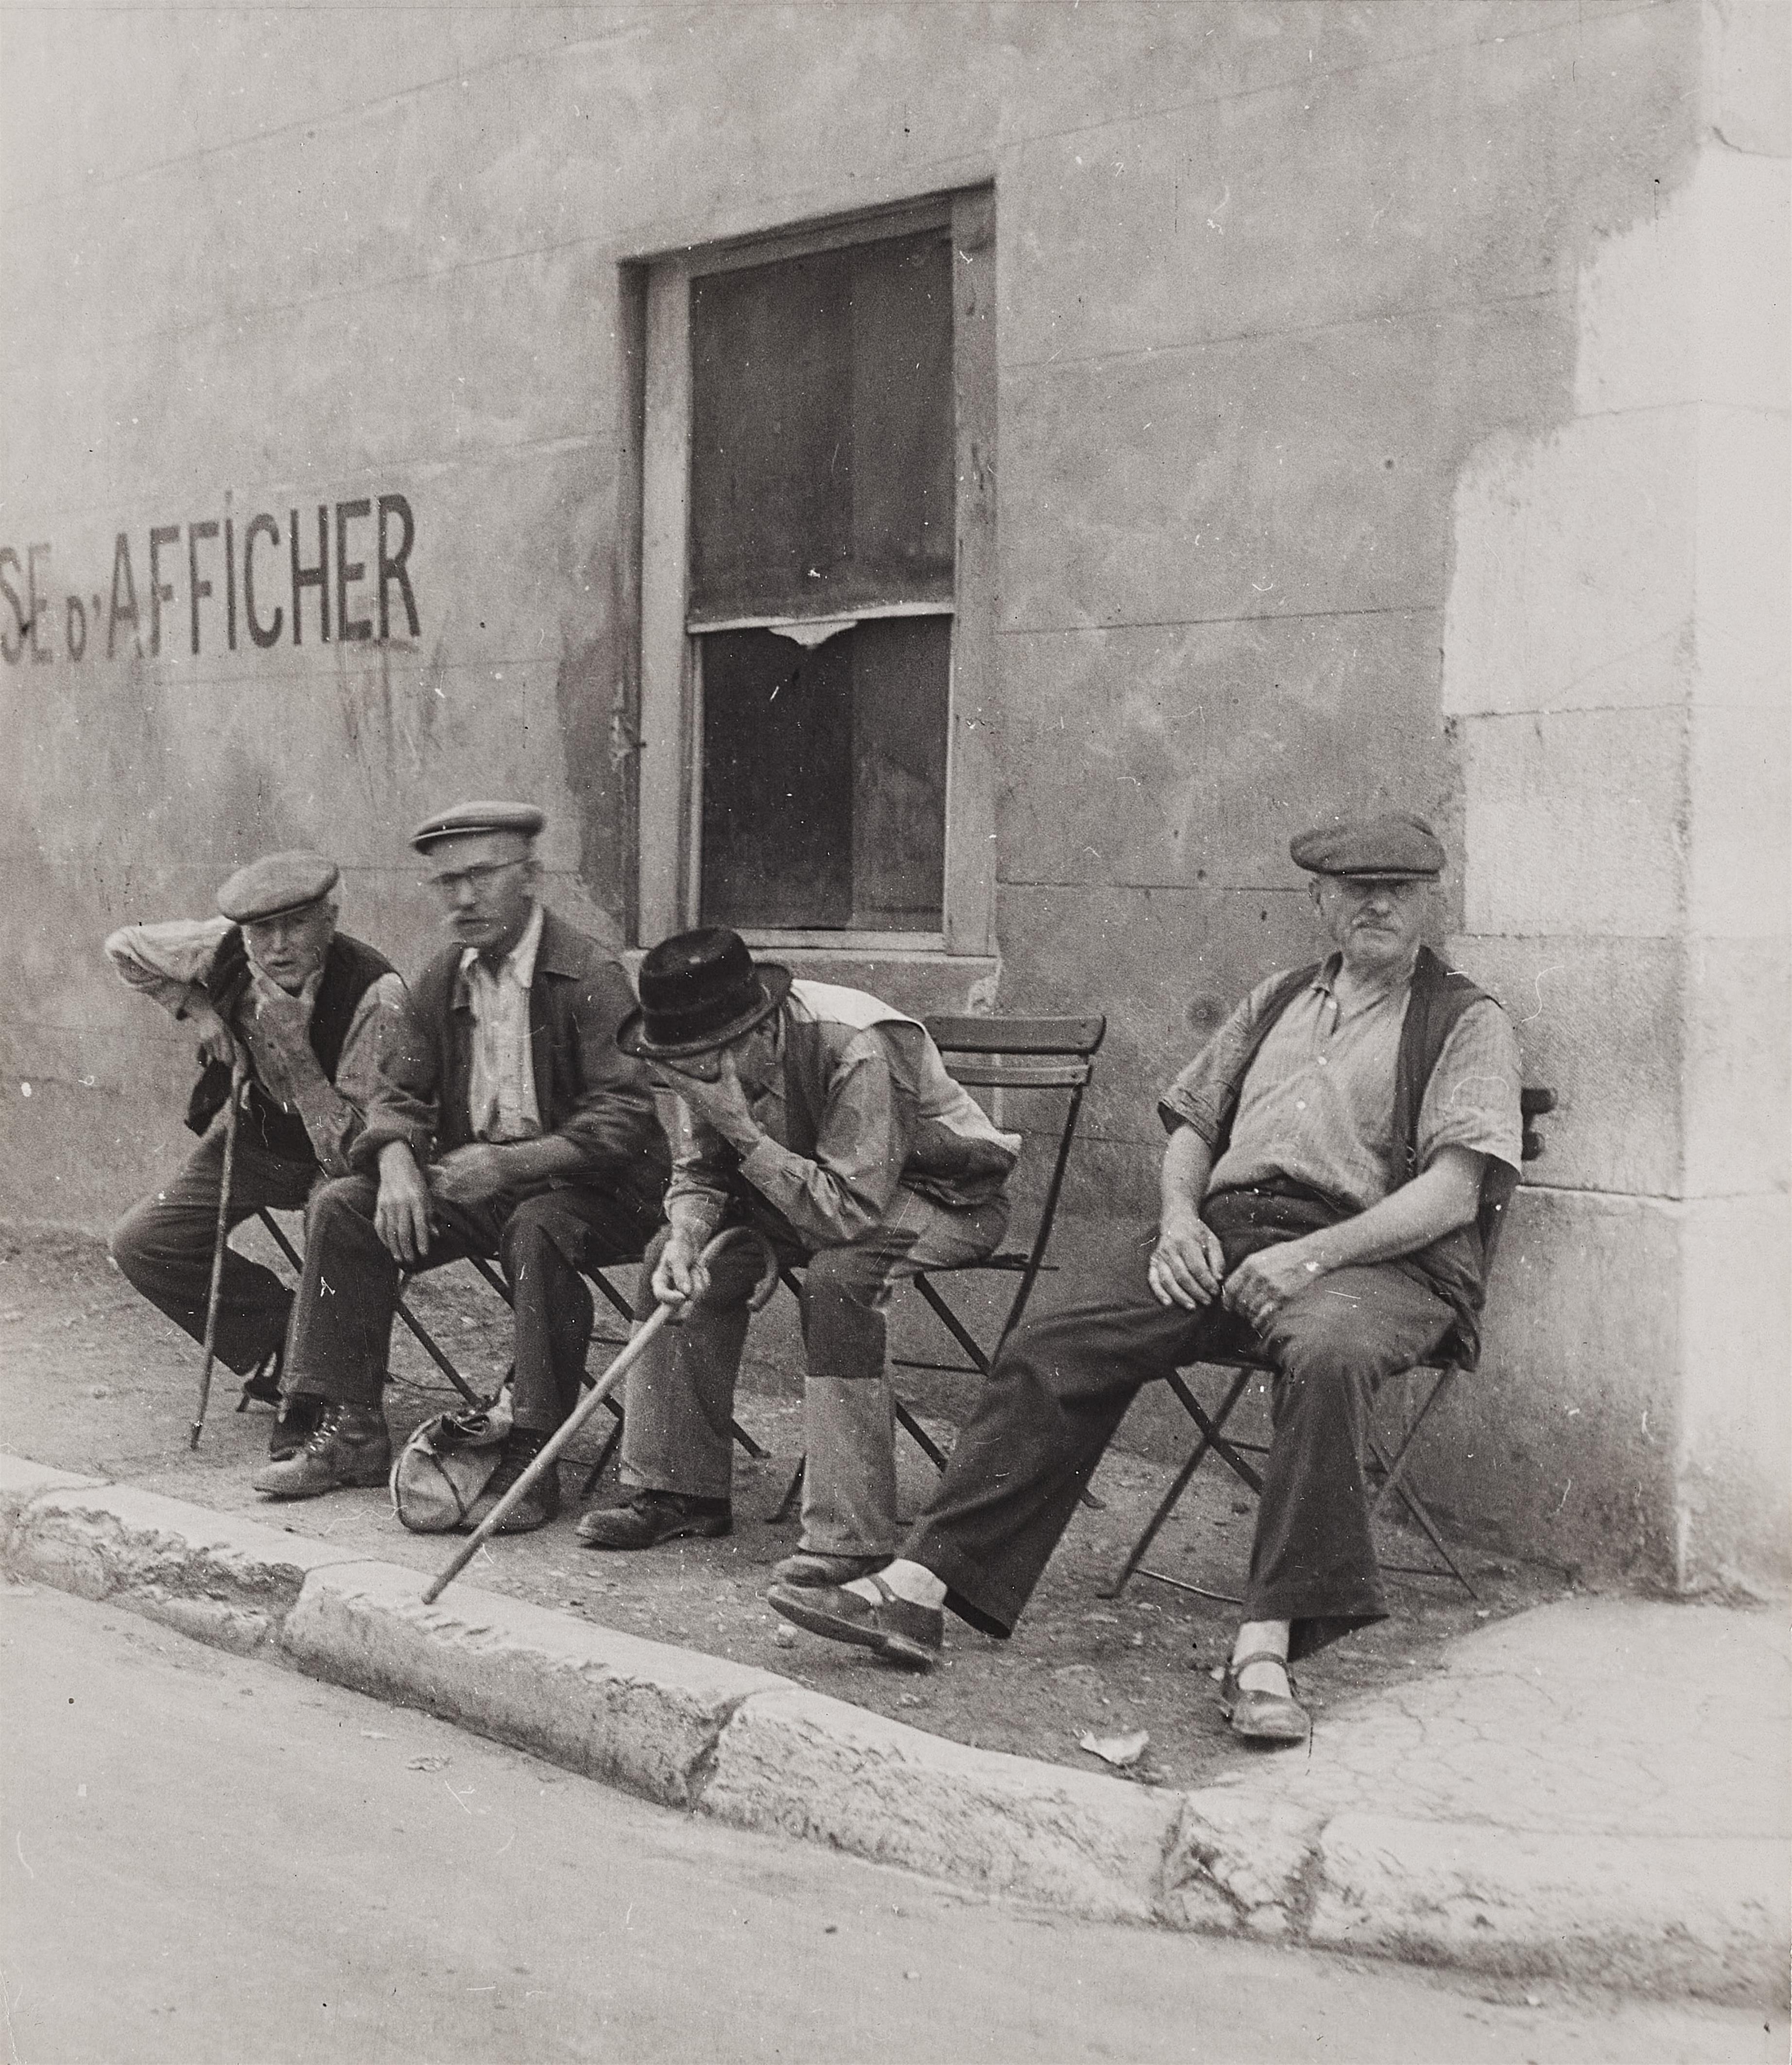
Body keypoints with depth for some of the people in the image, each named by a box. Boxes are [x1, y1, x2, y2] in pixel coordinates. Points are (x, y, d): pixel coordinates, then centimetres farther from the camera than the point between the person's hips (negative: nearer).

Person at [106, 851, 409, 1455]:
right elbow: (123, 947, 7)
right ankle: (282, 1343, 0)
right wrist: (195, 1008, -5)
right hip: (255, 1134, 5)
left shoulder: (375, 991, -31)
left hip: (338, 1156, -5)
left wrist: (296, 1049, -40)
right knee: (141, 1243, -8)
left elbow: (355, 1147, -32)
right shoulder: (223, 949, -17)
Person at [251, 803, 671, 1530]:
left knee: (538, 1228, -38)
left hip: (585, 1184, -7)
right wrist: (398, 1163, -13)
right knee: (340, 1207, -7)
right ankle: (352, 1432, -1)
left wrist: (511, 1163, -32)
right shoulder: (443, 979, 8)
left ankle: (532, 1460, -30)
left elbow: (621, 1123, -21)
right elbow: (398, 1093, 10)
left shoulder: (590, 976, -15)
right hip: (473, 1177, 7)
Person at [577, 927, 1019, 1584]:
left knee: (837, 1275, -35)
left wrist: (746, 1135, -39)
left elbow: (850, 1210, -36)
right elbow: (698, 1173, -3)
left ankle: (851, 1533, -28)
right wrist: (685, 1240, -25)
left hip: (946, 1192, -7)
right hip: (807, 1183, 7)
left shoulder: (857, 1049, -34)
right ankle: (680, 1491, 2)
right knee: (680, 1252, -9)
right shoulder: (713, 1055, -12)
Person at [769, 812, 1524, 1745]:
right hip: (1221, 1238, 5)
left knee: (1325, 1353, -40)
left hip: (1377, 1256, -5)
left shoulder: (1467, 1022, 7)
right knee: (1055, 1351, -16)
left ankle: (1265, 1649, -43)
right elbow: (1191, 1125, 26)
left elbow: (1455, 1190, -5)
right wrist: (1181, 1217, 2)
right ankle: (916, 1589, -21)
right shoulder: (1276, 1000, 26)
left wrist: (1313, 1253, -18)